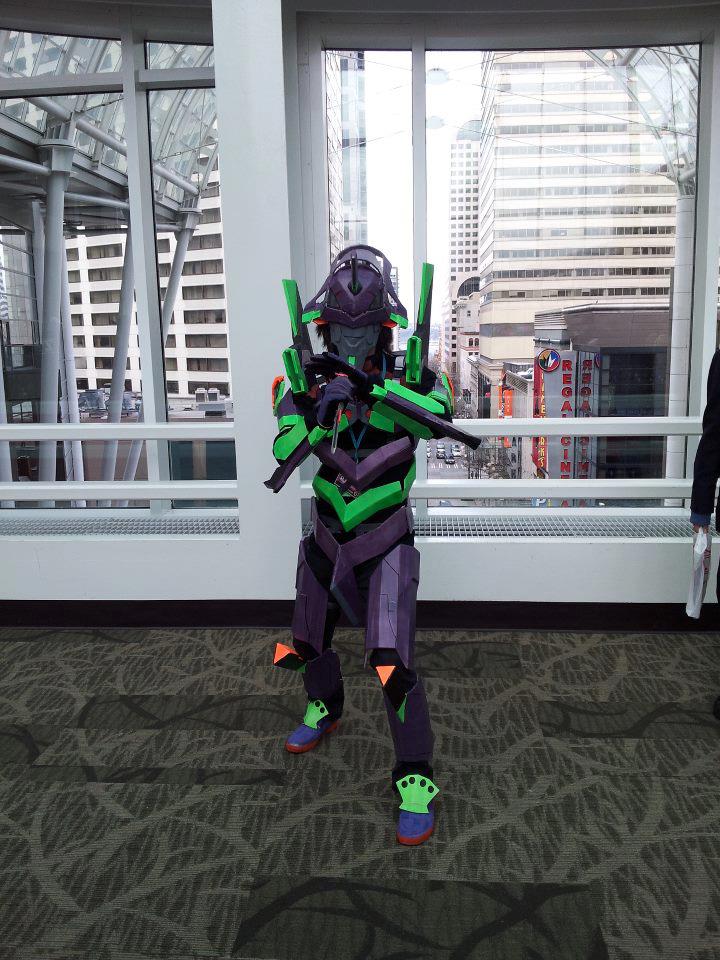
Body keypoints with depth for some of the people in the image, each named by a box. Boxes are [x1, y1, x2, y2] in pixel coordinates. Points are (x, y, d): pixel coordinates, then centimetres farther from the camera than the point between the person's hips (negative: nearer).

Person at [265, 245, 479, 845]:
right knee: (309, 643, 19)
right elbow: (286, 450, -18)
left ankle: (416, 777, 6)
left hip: (385, 542, -4)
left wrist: (373, 386, -41)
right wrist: (322, 414, -34)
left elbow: (439, 415, -31)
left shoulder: (407, 372, -10)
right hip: (327, 536, 4)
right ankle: (326, 710, 51)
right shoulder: (306, 379, -5)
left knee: (392, 658, -14)